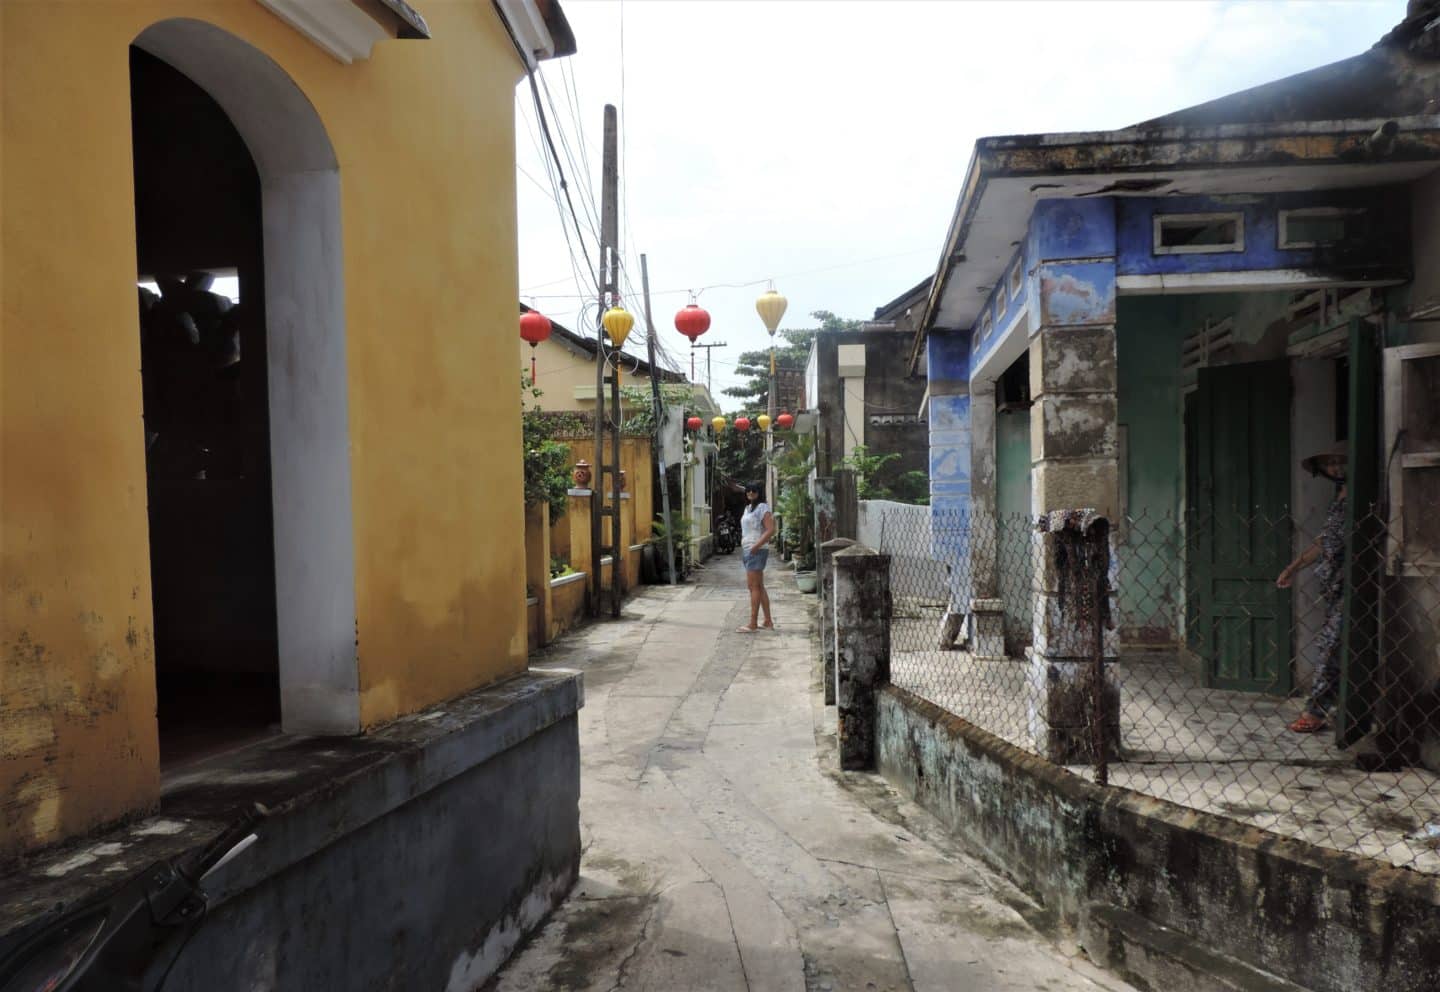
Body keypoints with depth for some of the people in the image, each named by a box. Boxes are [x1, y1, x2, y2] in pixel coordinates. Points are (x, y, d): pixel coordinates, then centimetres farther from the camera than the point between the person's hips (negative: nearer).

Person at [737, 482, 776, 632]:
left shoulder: (763, 508, -10)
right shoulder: (748, 508, 17)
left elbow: (771, 530, -18)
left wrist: (756, 546, -21)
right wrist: (743, 547, 13)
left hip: (756, 551, -10)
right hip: (747, 550, 10)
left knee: (753, 587, -9)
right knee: (759, 587, 11)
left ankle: (753, 624, -7)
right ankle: (768, 622, 17)